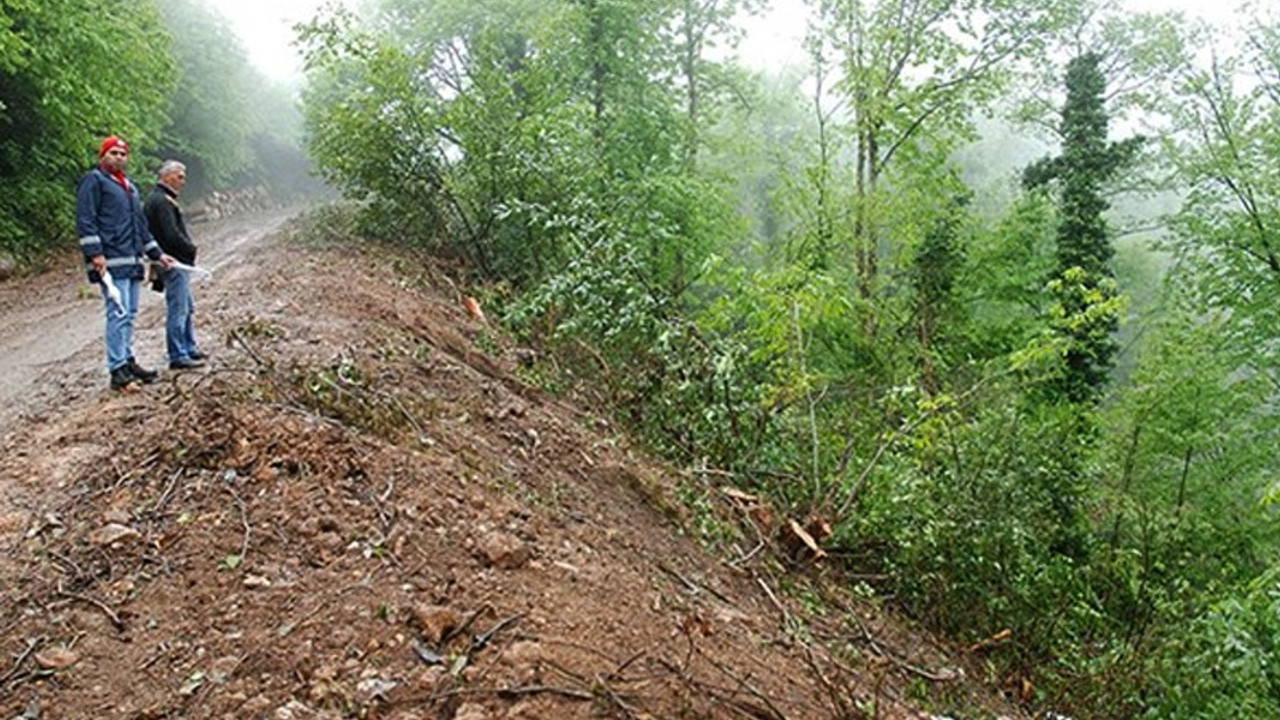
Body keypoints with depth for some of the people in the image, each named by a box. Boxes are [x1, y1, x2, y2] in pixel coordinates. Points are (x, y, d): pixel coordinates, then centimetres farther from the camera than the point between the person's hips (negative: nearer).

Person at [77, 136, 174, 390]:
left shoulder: (130, 186, 25)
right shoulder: (94, 181, -2)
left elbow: (141, 225, 30)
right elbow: (85, 221, -11)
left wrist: (157, 253, 27)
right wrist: (95, 253, -19)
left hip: (132, 261, 9)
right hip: (111, 262, -9)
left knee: (129, 314, 11)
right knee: (119, 313, -13)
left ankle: (127, 361, 19)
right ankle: (118, 370, -12)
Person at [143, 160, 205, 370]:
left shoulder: (162, 199, 18)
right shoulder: (162, 201, -16)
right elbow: (172, 234, -24)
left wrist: (188, 250, 9)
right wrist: (191, 249, -11)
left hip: (178, 263, 11)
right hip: (174, 263, -11)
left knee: (188, 308, 18)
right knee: (178, 310, -7)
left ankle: (190, 349, 27)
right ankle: (178, 357, -2)